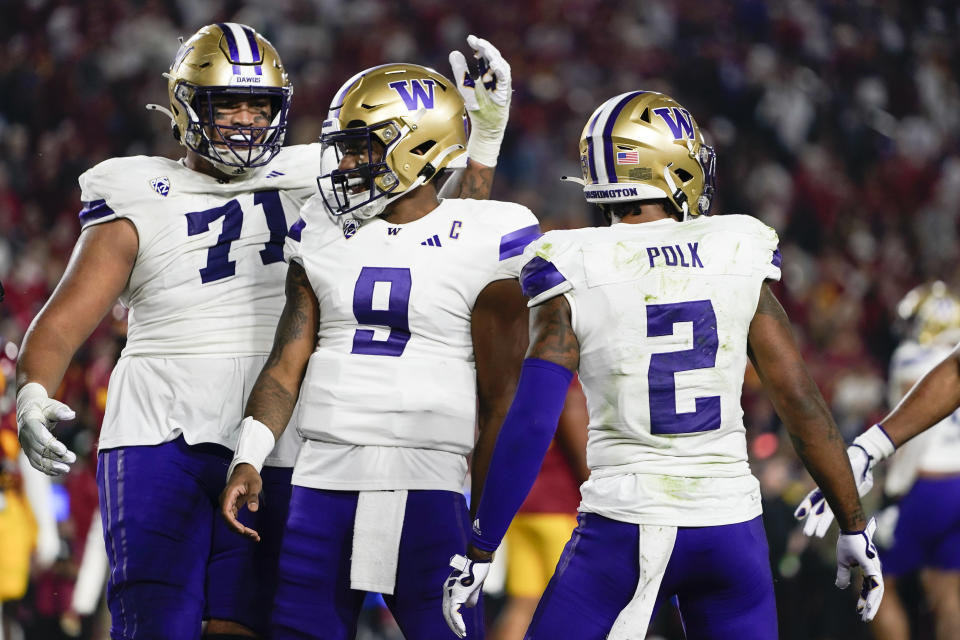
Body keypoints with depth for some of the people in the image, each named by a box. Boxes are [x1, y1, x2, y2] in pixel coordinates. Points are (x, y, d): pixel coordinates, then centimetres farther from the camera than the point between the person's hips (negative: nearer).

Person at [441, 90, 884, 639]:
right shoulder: (737, 264, 1)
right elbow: (802, 403, 1)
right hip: (730, 526, 2)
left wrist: (478, 553, -4)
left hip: (623, 531, -2)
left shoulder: (576, 279, -5)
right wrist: (855, 527, 10)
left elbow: (530, 425, -10)